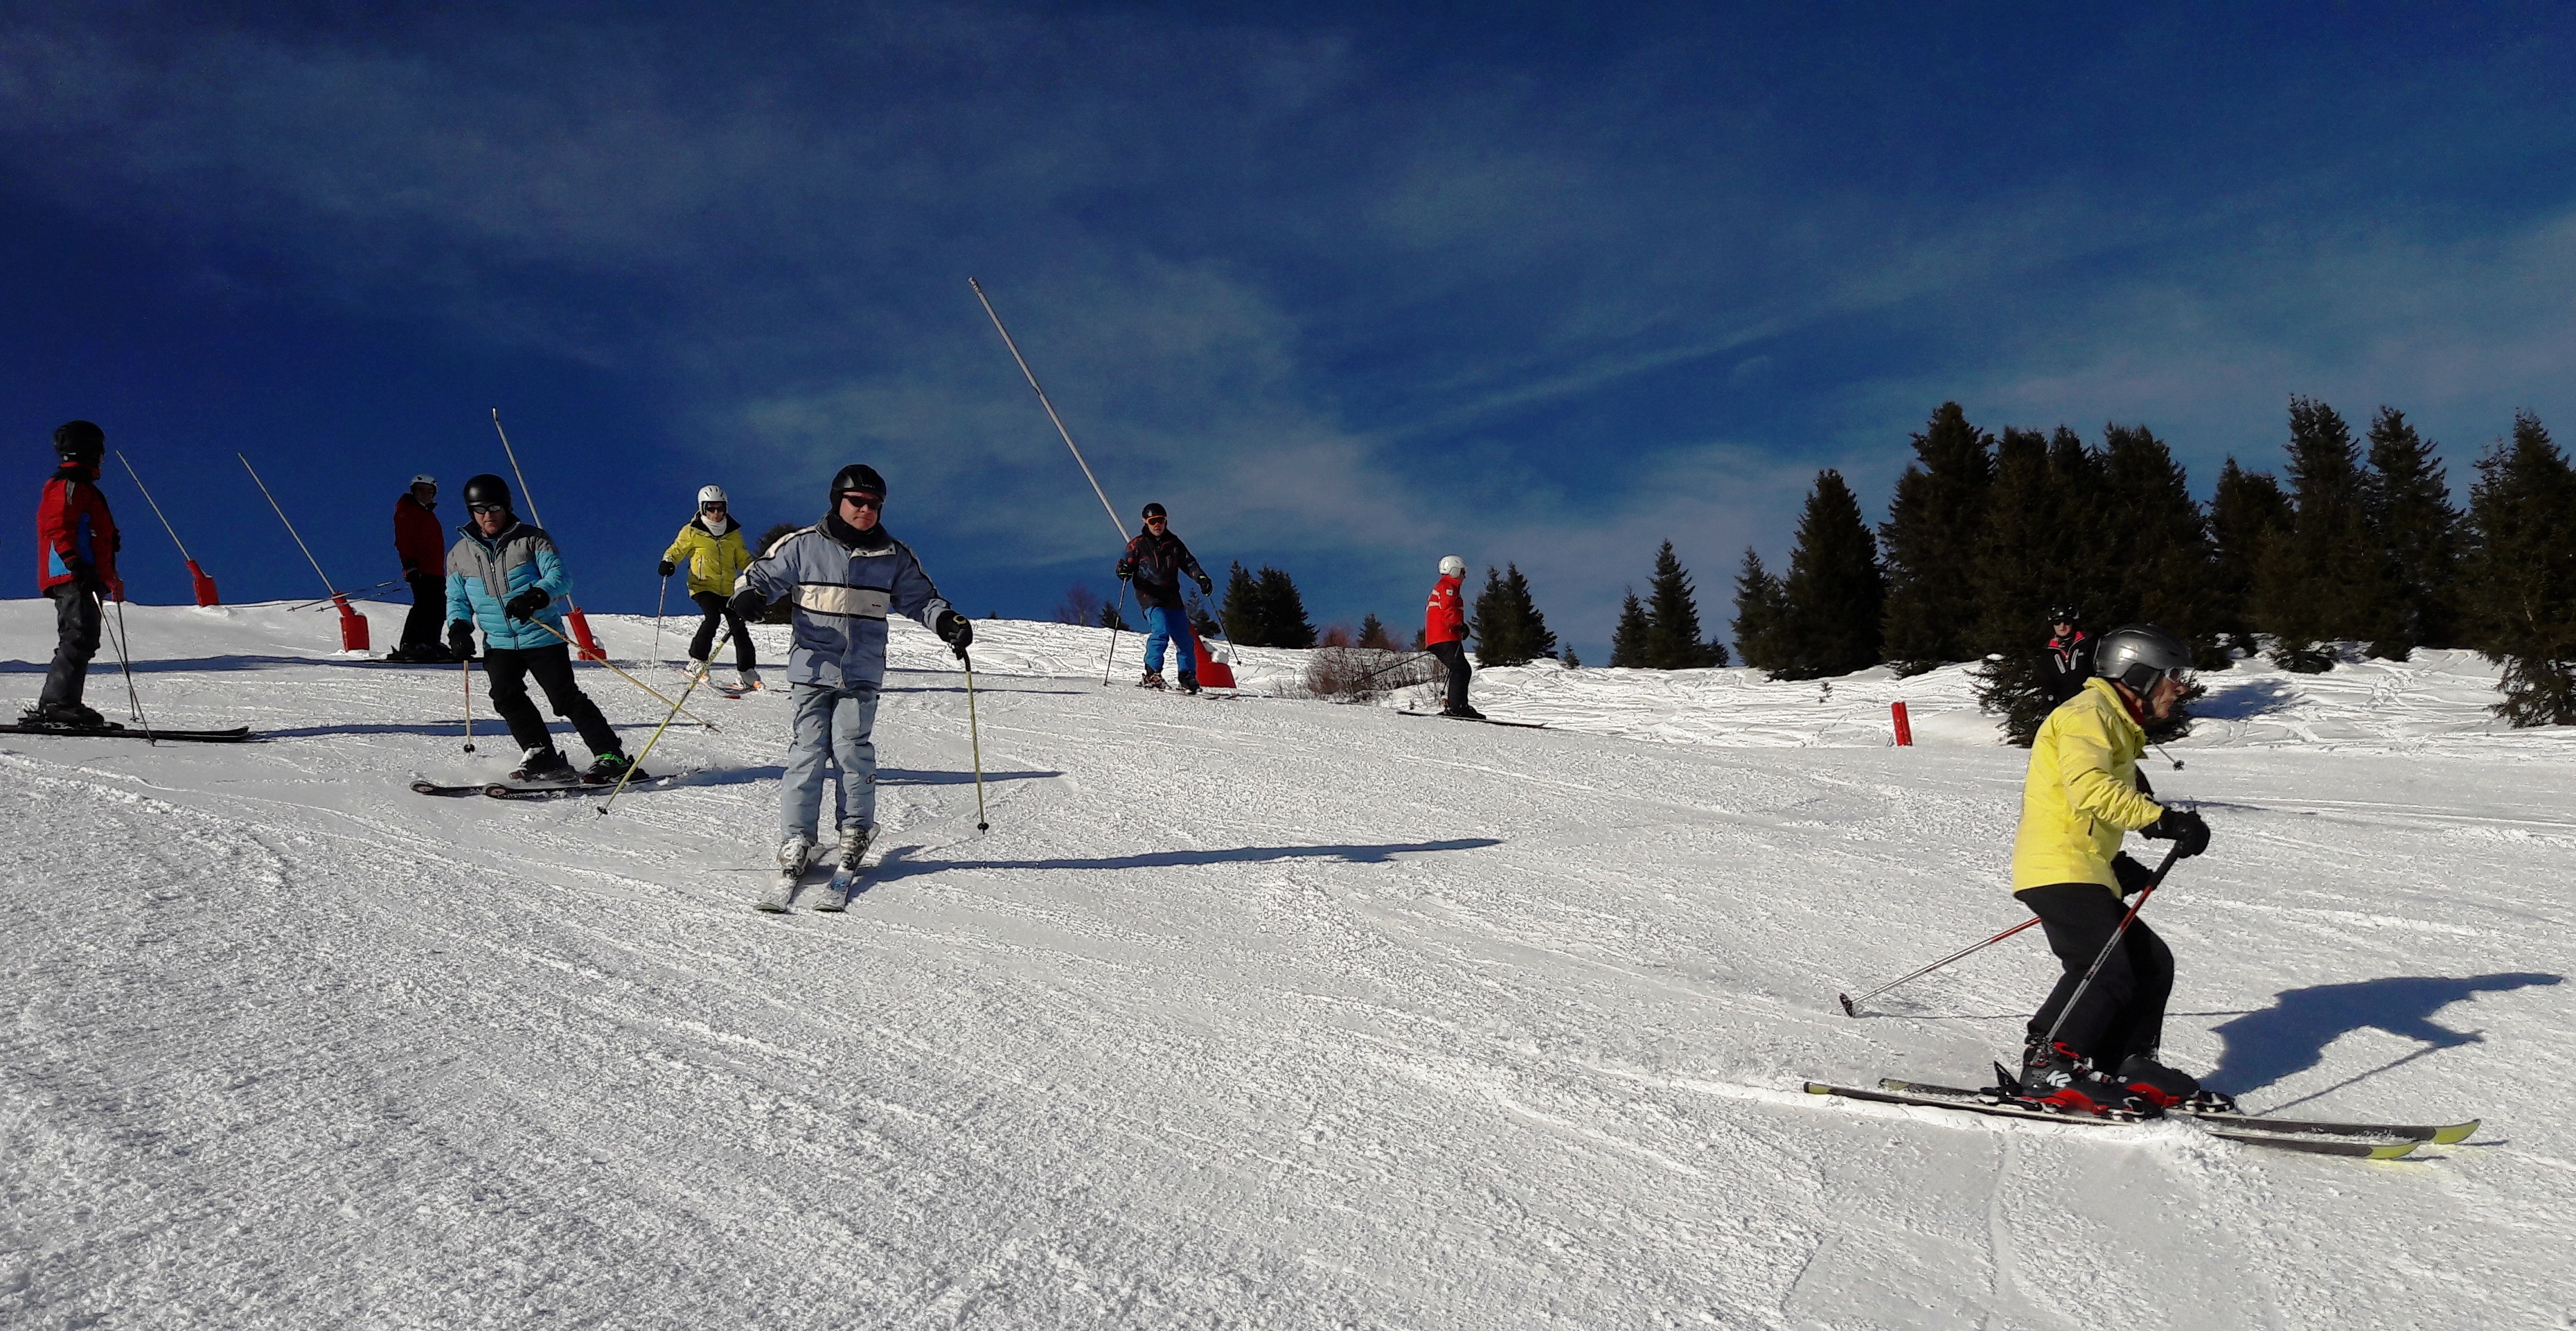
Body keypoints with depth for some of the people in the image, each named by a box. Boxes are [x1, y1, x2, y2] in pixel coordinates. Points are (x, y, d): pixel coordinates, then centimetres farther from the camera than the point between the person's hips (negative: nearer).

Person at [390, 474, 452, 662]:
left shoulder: (428, 513, 26)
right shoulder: (406, 511, 0)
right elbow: (403, 540, -11)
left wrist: (441, 569, 27)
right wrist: (409, 564, -21)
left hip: (435, 570, 9)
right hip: (420, 569, -9)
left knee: (439, 606, 7)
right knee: (424, 605, -15)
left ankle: (431, 643, 13)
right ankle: (409, 645, -17)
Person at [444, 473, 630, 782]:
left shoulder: (532, 539, -2)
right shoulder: (460, 554, 10)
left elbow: (559, 576, -12)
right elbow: (456, 599, 17)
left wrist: (535, 597, -32)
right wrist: (459, 627, -2)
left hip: (543, 637, -4)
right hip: (499, 644, 4)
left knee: (566, 698, -8)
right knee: (506, 697, -15)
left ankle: (612, 756, -2)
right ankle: (543, 758, -5)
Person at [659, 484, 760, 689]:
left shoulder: (733, 533, 13)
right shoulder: (692, 531, 3)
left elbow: (742, 559, 21)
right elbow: (676, 550, 6)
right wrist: (668, 562, -15)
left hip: (728, 589, 4)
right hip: (703, 585, -4)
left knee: (738, 626, -5)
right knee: (713, 618, -26)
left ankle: (746, 671, 4)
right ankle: (697, 661, -11)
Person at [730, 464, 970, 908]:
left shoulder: (894, 556, 10)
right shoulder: (803, 545, 4)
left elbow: (920, 598, 17)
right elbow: (764, 573, 8)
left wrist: (947, 622, -1)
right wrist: (749, 595, -15)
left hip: (862, 675, 1)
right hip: (811, 669, -1)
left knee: (853, 751, -8)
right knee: (807, 752, -4)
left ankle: (854, 837, 6)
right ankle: (795, 844, 3)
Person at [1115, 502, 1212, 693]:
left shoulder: (1173, 543, 14)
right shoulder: (1137, 545, 5)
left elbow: (1189, 563, 15)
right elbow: (1128, 566, 0)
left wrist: (1201, 577, -3)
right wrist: (1123, 571, -24)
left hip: (1173, 598, 5)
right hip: (1150, 597, -4)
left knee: (1185, 639, 2)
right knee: (1161, 631, -25)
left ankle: (1188, 678, 12)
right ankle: (1152, 675, -17)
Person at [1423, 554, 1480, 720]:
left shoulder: (1441, 588, 31)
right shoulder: (1447, 586, -2)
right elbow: (1448, 609, -18)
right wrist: (1460, 625, -25)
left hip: (1436, 640, 11)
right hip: (1445, 639, -11)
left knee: (1463, 671, 7)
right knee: (1460, 669, -19)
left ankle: (1459, 707, 3)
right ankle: (1456, 707, -28)